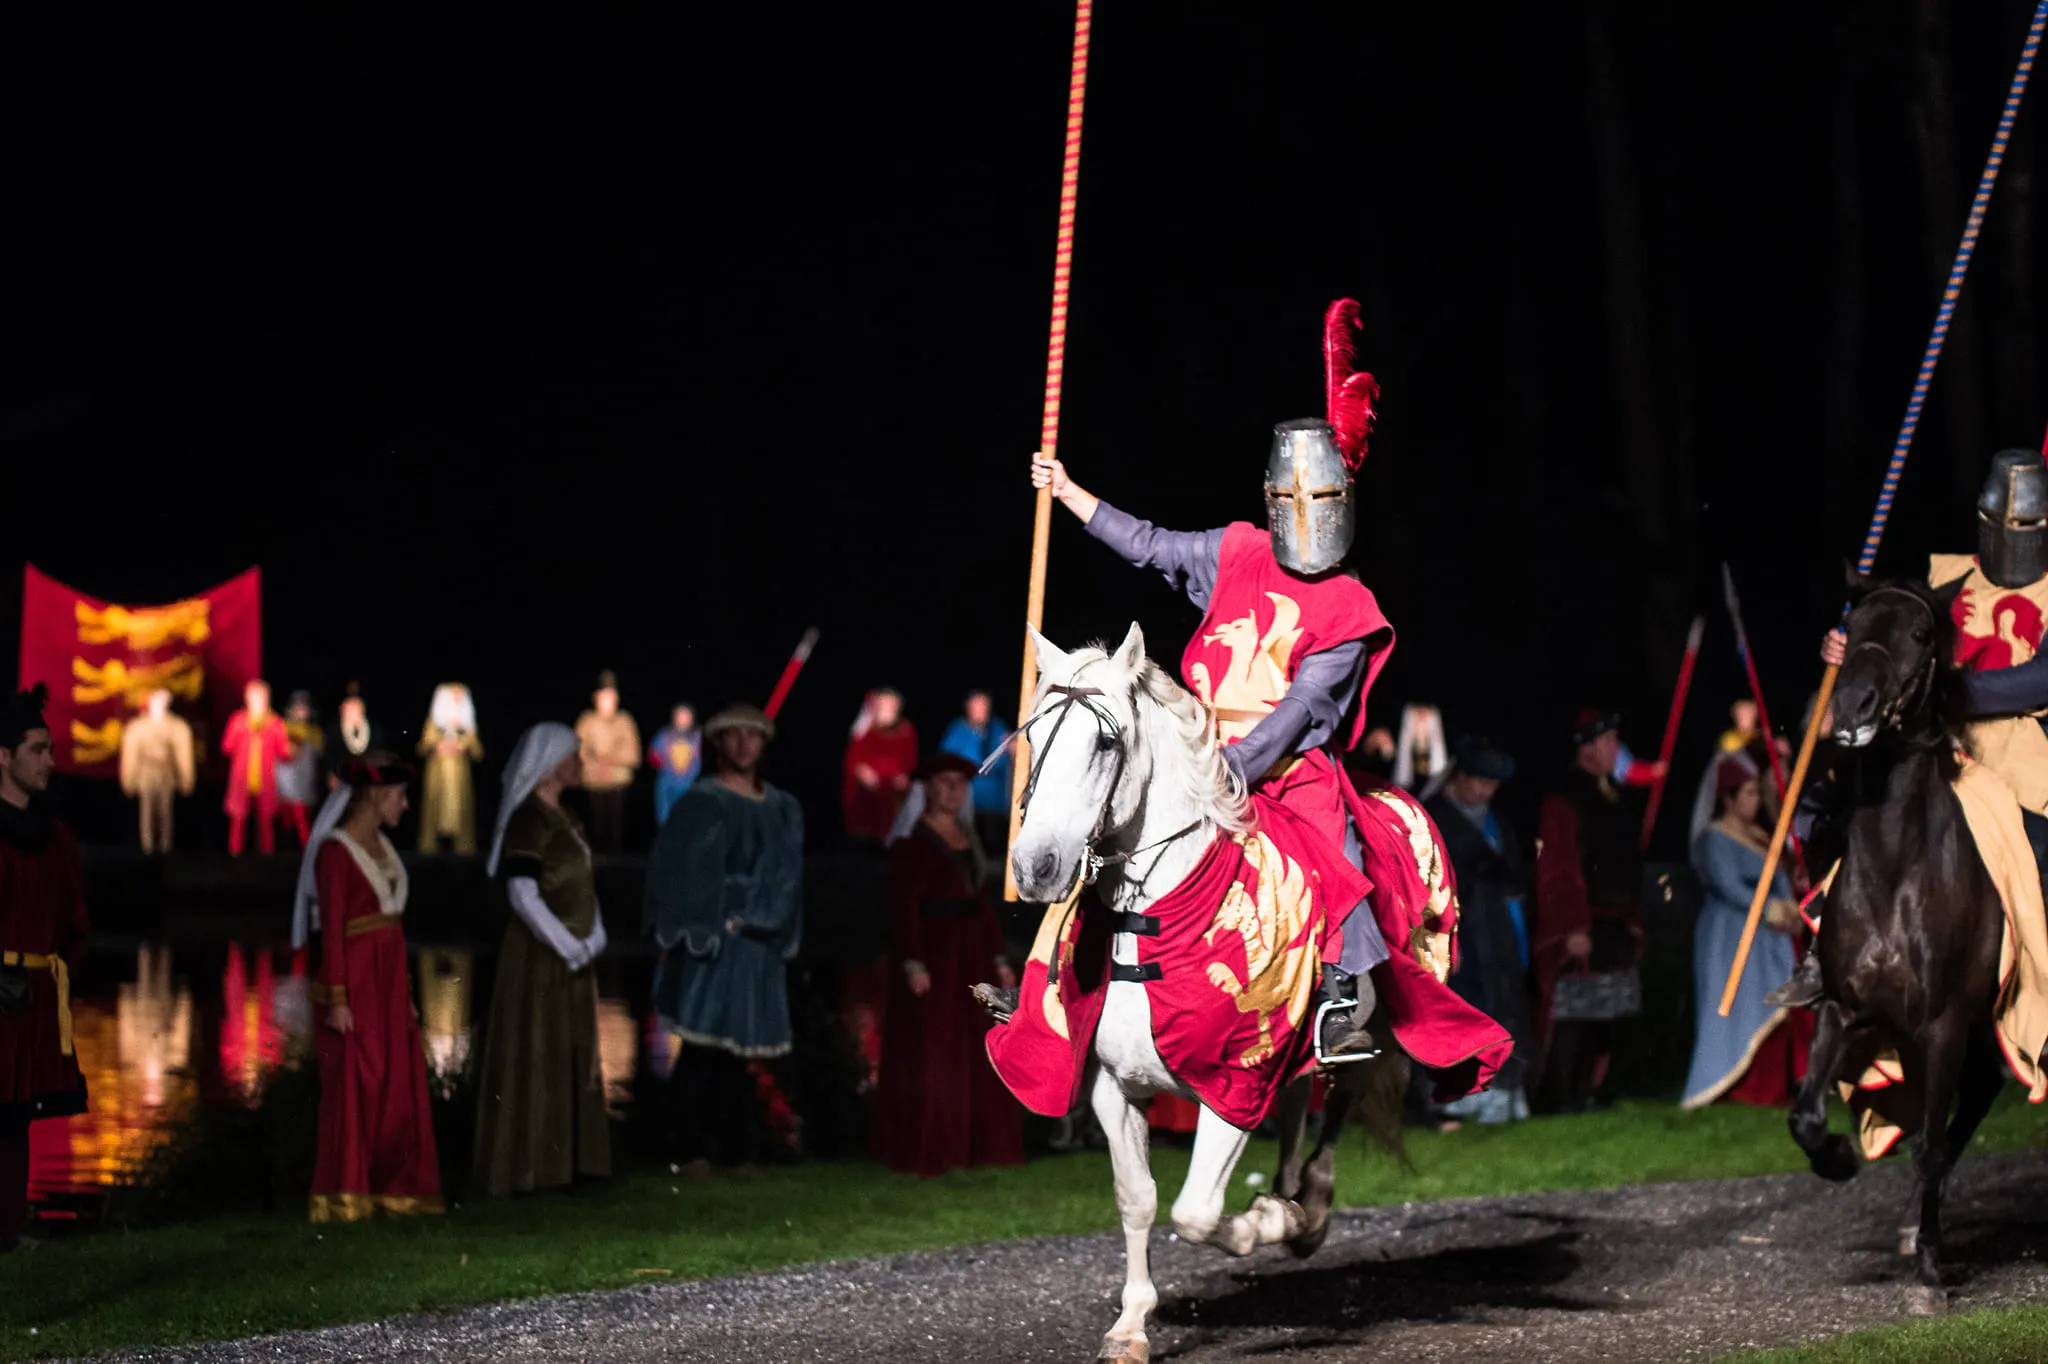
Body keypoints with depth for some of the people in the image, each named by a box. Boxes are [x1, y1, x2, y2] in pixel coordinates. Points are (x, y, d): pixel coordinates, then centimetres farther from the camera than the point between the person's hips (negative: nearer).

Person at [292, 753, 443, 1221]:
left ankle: (388, 1191, 14)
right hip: (354, 978, -8)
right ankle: (343, 1197, 2)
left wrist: (405, 992, 17)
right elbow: (331, 930, -15)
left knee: (398, 1089, 8)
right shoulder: (335, 851, -12)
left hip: (388, 980, 8)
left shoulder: (382, 846, 13)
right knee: (354, 1089, -4)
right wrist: (337, 1002, -18)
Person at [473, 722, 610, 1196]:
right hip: (539, 956, -9)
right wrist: (568, 949, -17)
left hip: (571, 954, 9)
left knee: (572, 1057, 13)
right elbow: (522, 894, -20)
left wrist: (592, 939, 3)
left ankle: (562, 1157, 21)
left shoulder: (563, 818, 13)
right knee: (533, 1054, -4)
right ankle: (522, 1164, 1)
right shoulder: (529, 819, -15)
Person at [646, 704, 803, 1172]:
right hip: (707, 938, -5)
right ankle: (695, 1148, -6)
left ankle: (735, 1147, 11)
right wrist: (716, 924, -11)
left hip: (756, 941, 5)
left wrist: (749, 918, -1)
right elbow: (677, 871, -7)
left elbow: (786, 875, 10)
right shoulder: (701, 803, -4)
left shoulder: (782, 809, 12)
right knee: (703, 1041, -8)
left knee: (736, 1045, 8)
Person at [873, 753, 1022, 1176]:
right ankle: (925, 1152, 2)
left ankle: (974, 1145, 16)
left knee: (975, 1057, 9)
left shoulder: (967, 838, 14)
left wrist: (998, 958, 13)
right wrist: (913, 963, -23)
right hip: (932, 954, -8)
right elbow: (903, 906, -15)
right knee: (928, 1058, -3)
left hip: (969, 956, 8)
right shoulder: (914, 841, -9)